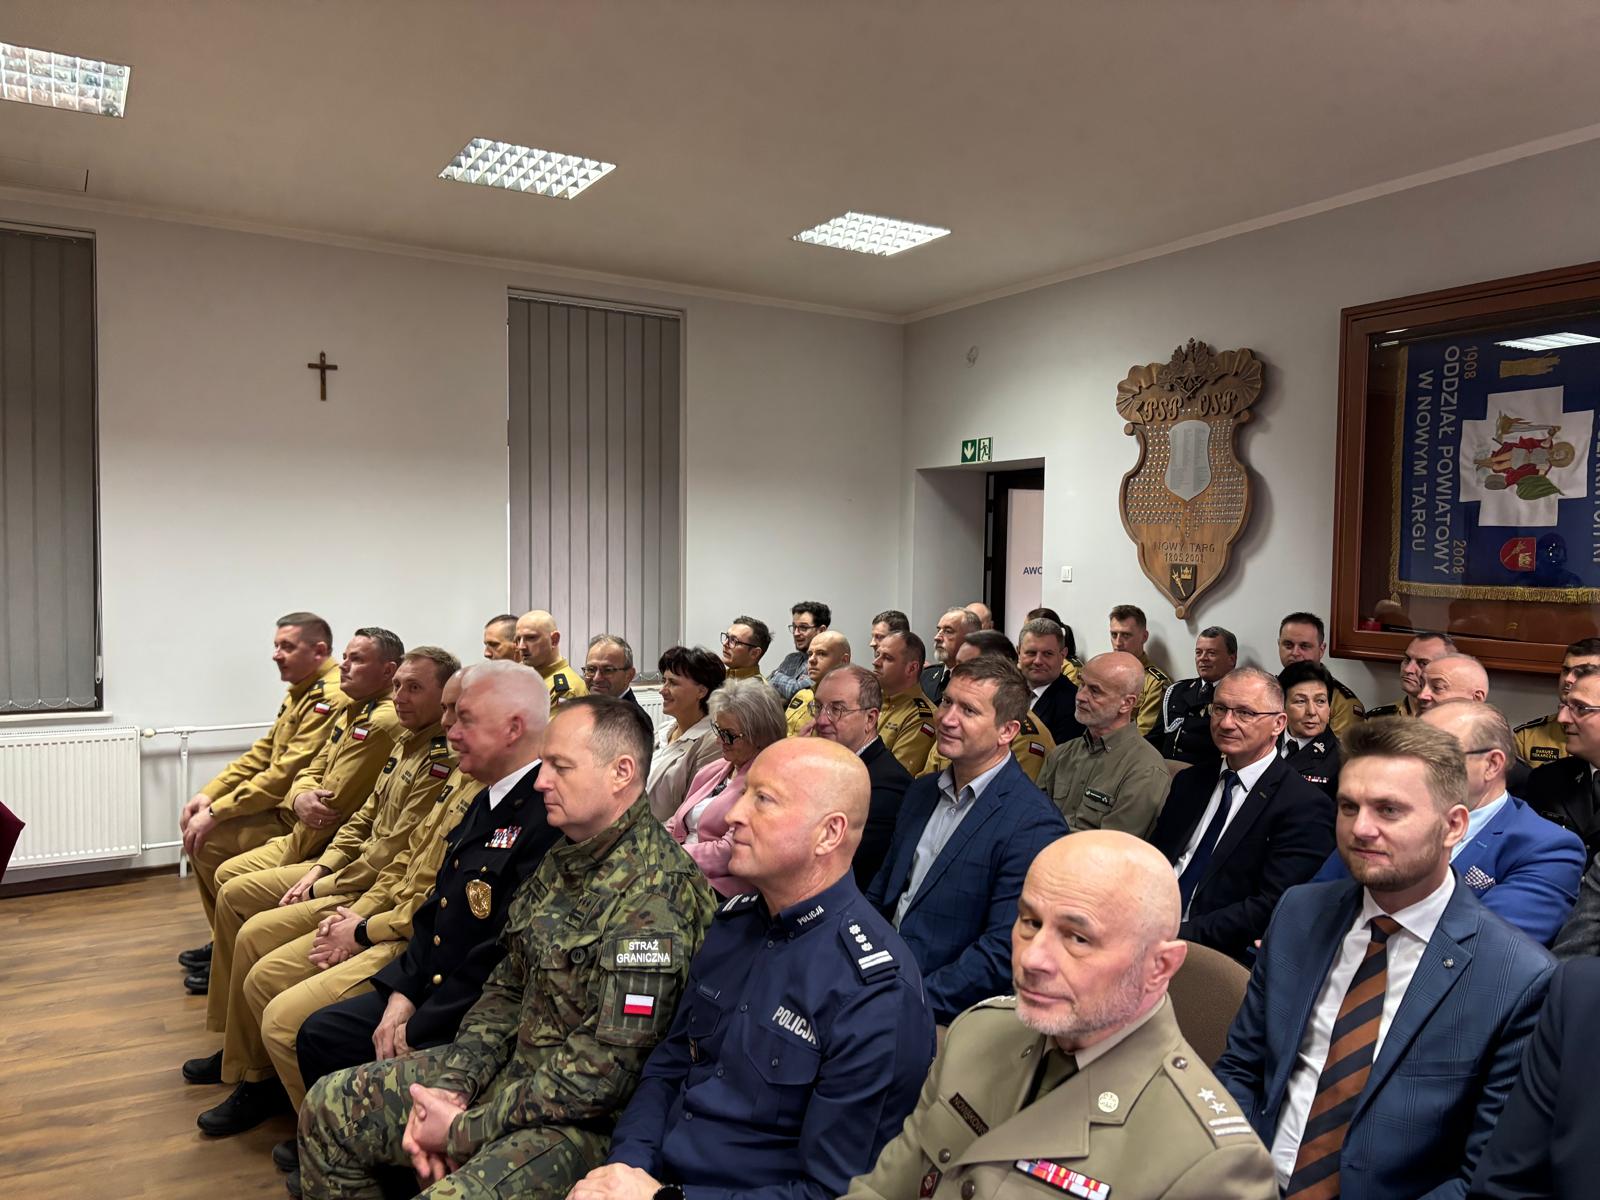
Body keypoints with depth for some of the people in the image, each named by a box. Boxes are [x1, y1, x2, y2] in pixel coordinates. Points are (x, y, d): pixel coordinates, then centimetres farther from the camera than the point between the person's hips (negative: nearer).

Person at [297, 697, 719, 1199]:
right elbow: (509, 987, 11)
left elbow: (605, 1071, -25)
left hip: (586, 1120, -8)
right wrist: (450, 1085, -5)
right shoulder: (563, 860, 5)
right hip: (513, 1068, 8)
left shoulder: (656, 895, -24)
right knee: (329, 1105, 9)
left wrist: (464, 1132, -17)